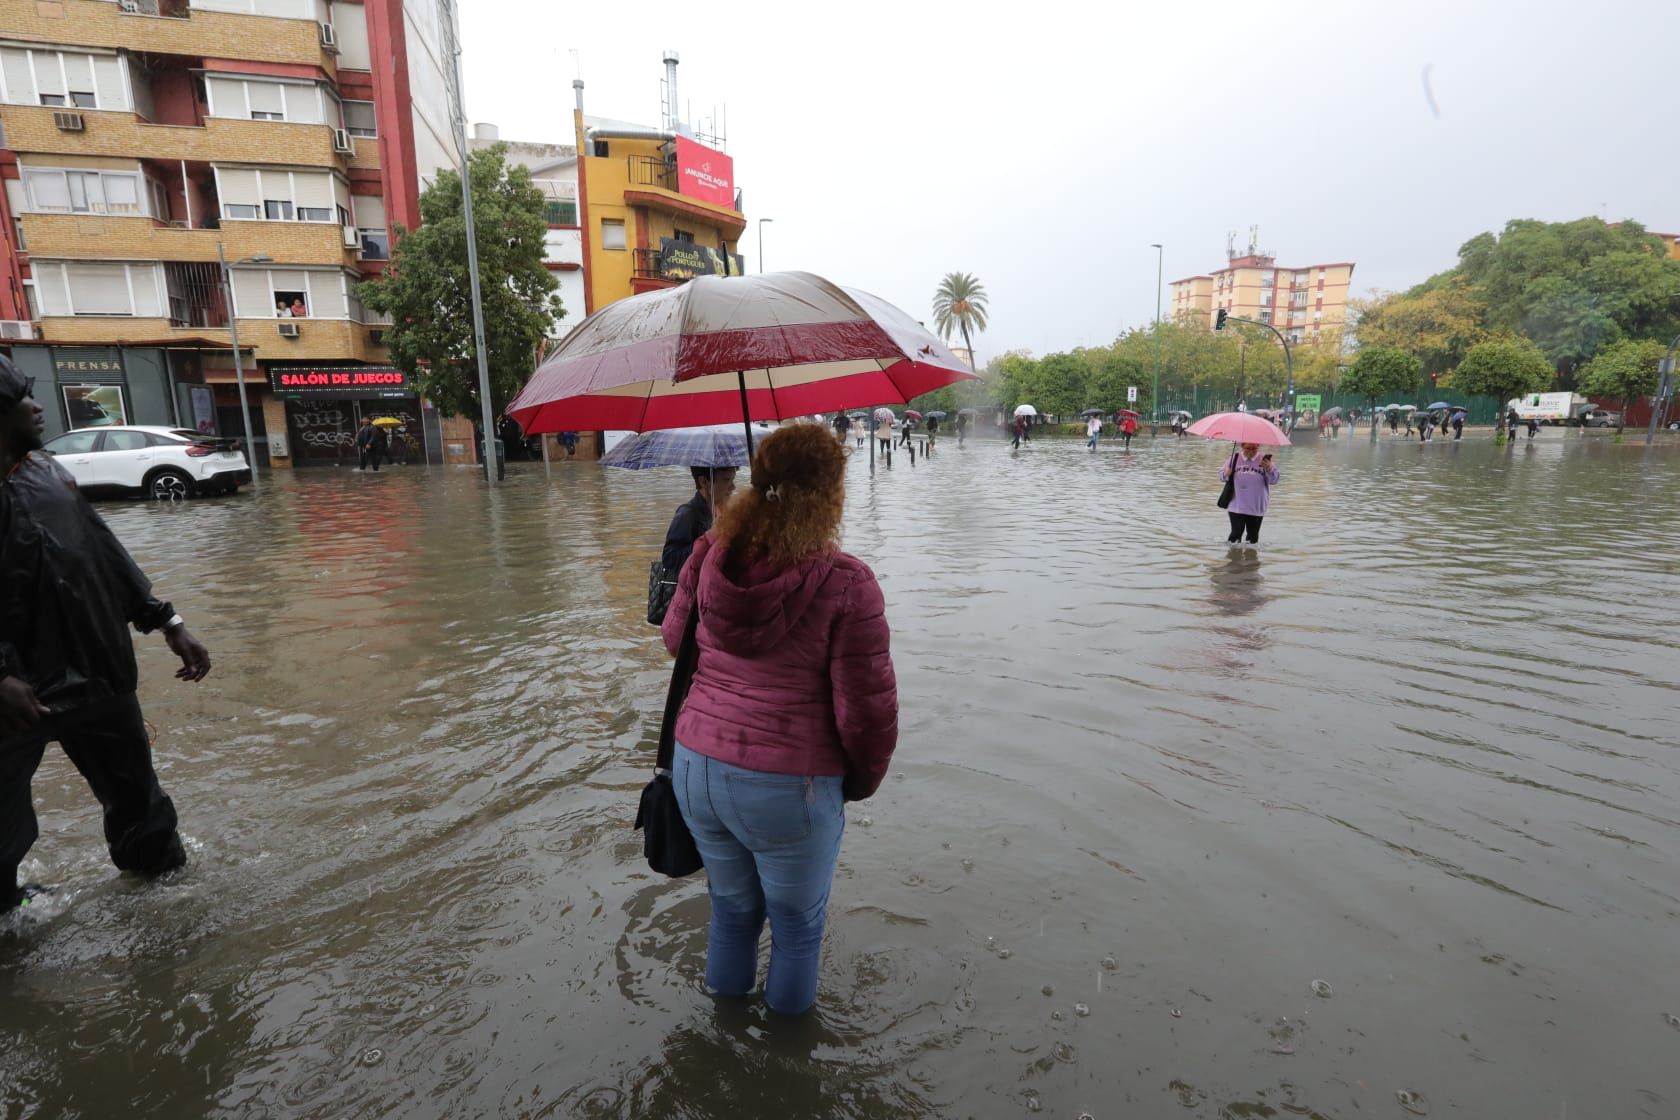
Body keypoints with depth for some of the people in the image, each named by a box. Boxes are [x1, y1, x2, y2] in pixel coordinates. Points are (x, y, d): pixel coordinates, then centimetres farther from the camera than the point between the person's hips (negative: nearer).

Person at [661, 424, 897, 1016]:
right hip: (788, 788, -5)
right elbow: (866, 711, -16)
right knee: (797, 924, 22)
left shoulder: (709, 557, -5)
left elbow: (675, 639, 12)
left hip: (695, 767, 5)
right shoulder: (845, 583, -20)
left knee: (731, 908, 29)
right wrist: (861, 783, 2)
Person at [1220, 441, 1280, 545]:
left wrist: (1269, 470, -25)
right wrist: (1226, 474, -17)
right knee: (1236, 533, -8)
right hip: (1236, 506, -1)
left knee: (1253, 537, 9)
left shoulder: (1264, 460, 0)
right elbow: (1221, 475, 7)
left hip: (1256, 507, 1)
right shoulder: (1234, 458, 2)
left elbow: (1274, 481, -5)